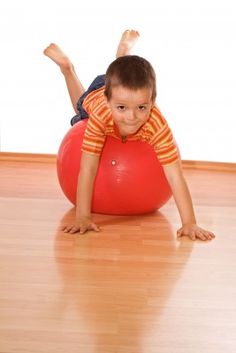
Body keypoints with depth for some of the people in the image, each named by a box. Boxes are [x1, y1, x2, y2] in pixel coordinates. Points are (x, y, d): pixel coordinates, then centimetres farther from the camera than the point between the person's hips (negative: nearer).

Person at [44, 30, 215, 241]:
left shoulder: (158, 126, -50)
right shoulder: (100, 115, -50)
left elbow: (175, 176, -51)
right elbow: (87, 169, -49)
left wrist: (189, 223, -58)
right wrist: (82, 217, -54)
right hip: (94, 95, 0)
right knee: (81, 110, 35)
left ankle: (125, 48, 57)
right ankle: (66, 65, 52)